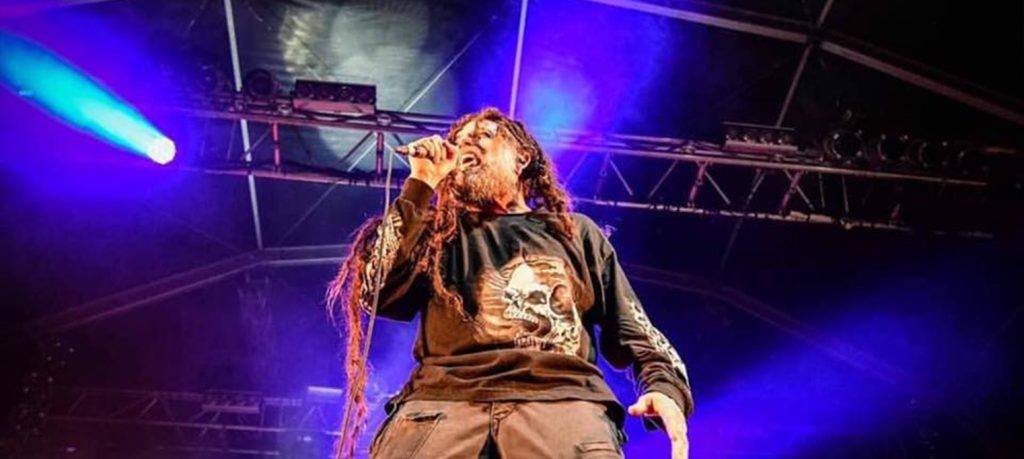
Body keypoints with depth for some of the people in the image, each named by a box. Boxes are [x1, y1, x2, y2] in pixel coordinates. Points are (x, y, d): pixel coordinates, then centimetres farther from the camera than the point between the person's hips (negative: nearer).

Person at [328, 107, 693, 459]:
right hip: (444, 397, 1)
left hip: (562, 398, 0)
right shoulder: (439, 232, 24)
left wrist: (665, 386, 0)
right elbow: (379, 295, 6)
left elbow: (631, 329, 21)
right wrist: (421, 186, 10)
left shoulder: (577, 233, 27)